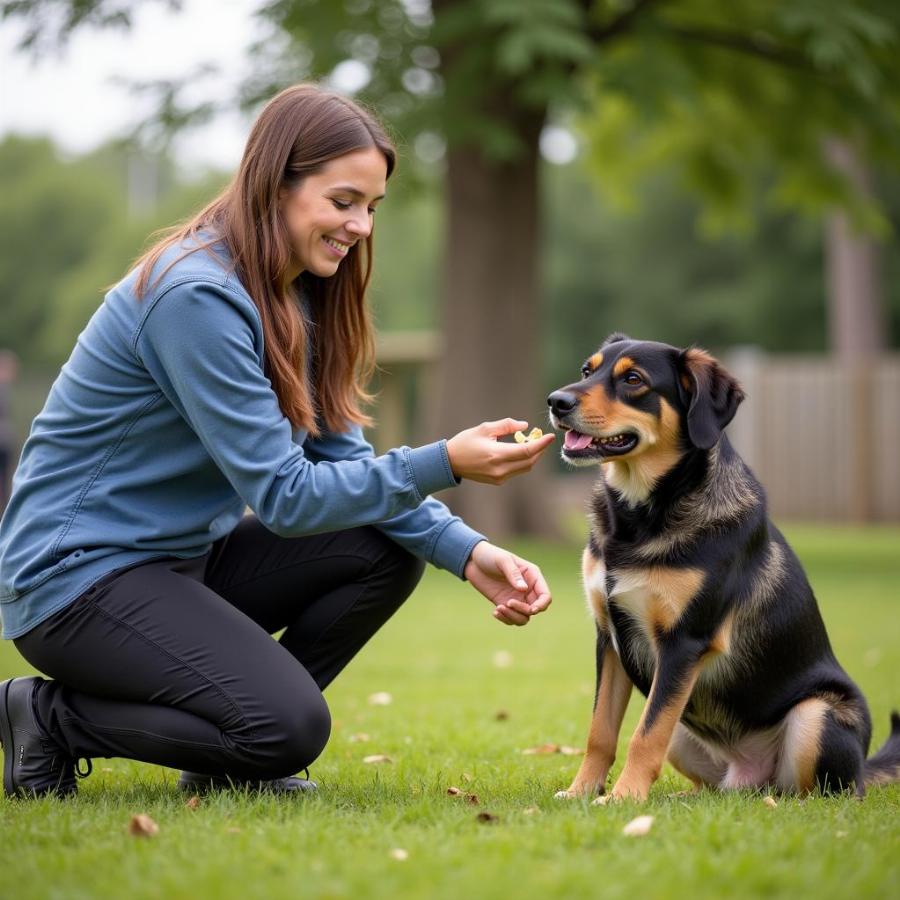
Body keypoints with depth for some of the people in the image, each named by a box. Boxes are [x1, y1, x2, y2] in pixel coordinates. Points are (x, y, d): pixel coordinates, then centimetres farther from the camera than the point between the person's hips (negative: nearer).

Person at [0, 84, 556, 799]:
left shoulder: (296, 297, 7)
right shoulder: (196, 296, -23)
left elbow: (342, 459, 5)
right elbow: (282, 495, -24)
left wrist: (468, 552, -9)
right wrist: (445, 464, -28)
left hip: (186, 555, 10)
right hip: (78, 574, -9)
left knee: (389, 549, -4)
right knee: (290, 727, -24)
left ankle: (231, 754, 6)